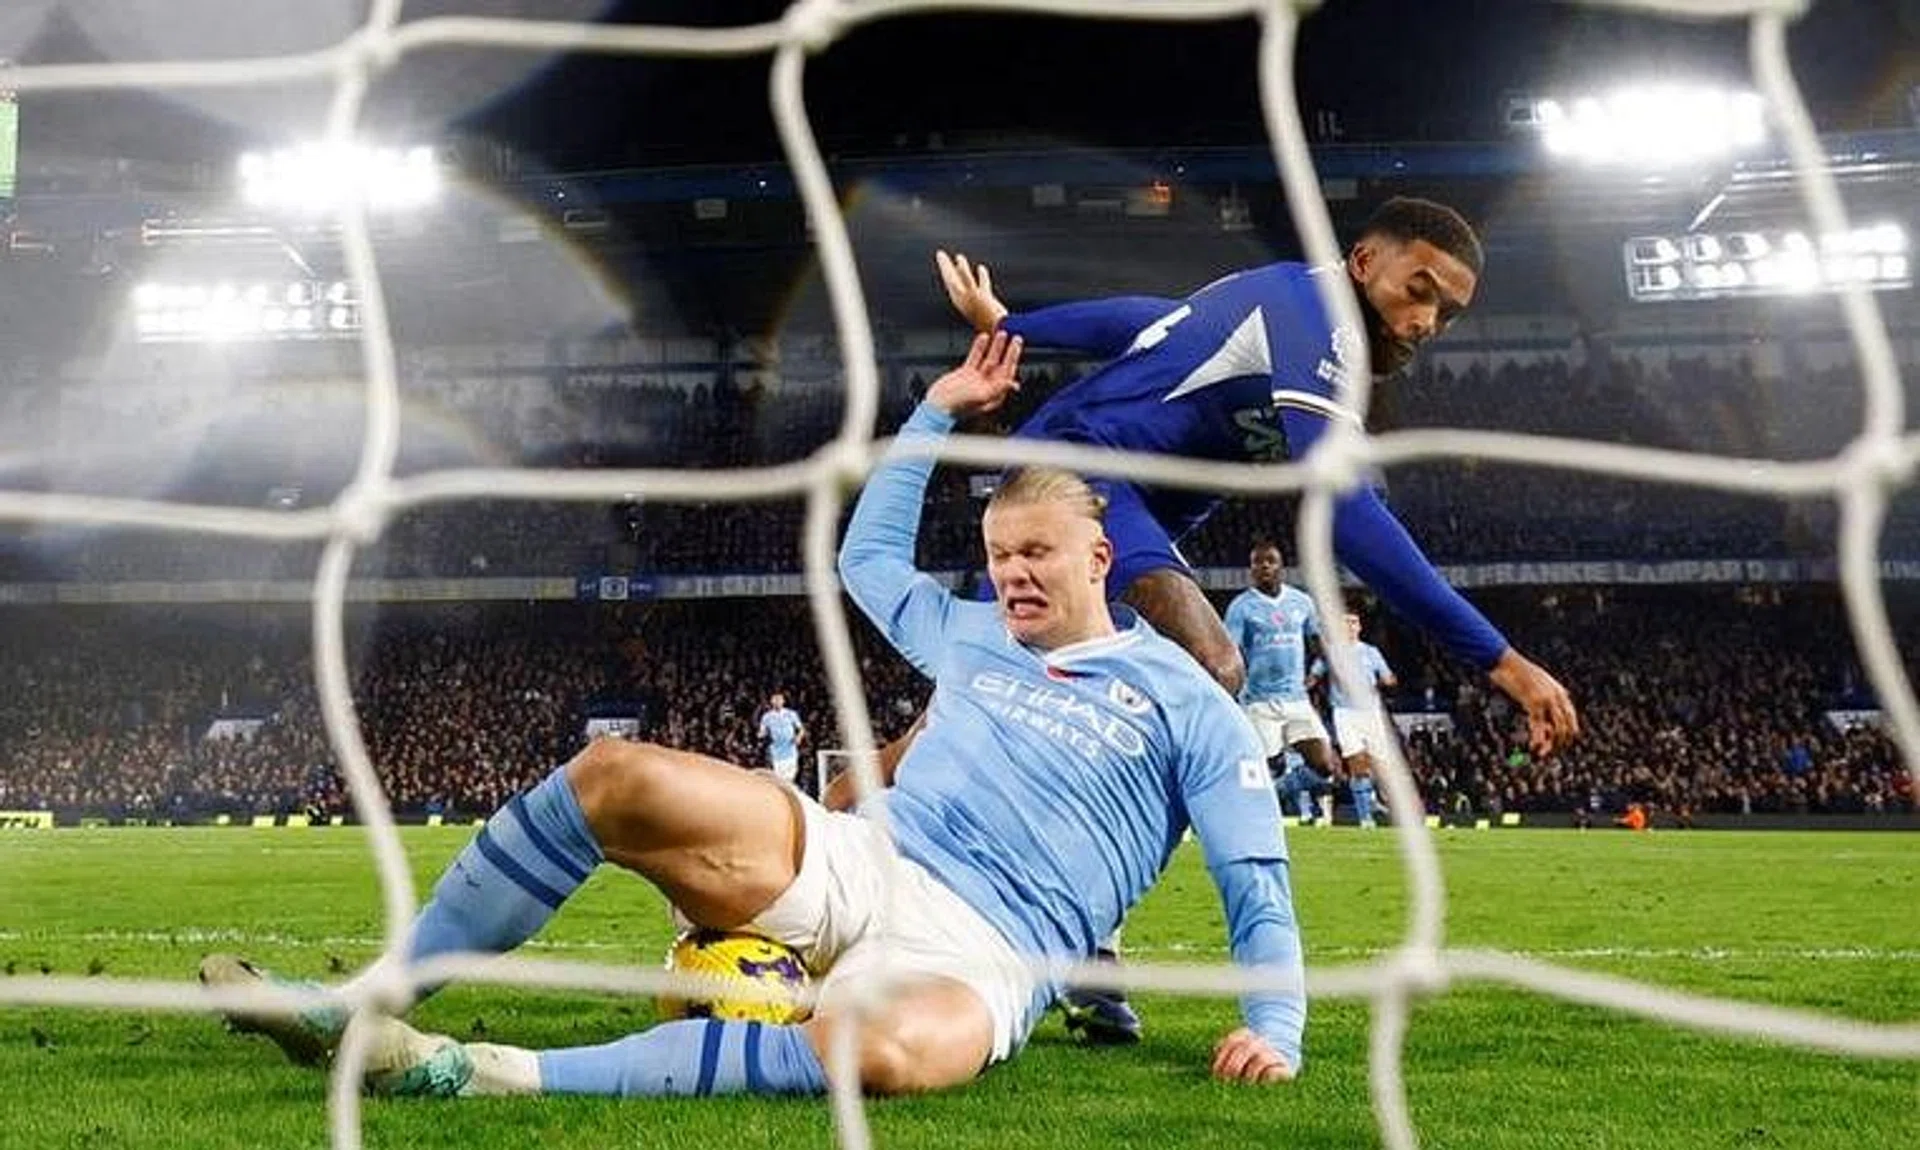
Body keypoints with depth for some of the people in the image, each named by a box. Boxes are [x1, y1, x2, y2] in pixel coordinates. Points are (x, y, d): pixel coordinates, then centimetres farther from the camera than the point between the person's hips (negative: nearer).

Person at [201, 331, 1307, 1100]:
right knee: (616, 777, -20)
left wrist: (1274, 1025, -10)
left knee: (887, 1050, -45)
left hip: (978, 953, -5)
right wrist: (939, 411, 39)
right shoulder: (975, 639, 24)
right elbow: (870, 557, 40)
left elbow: (1259, 890, 6)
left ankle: (492, 1075, -44)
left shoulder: (1187, 703, 9)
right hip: (858, 866, 5)